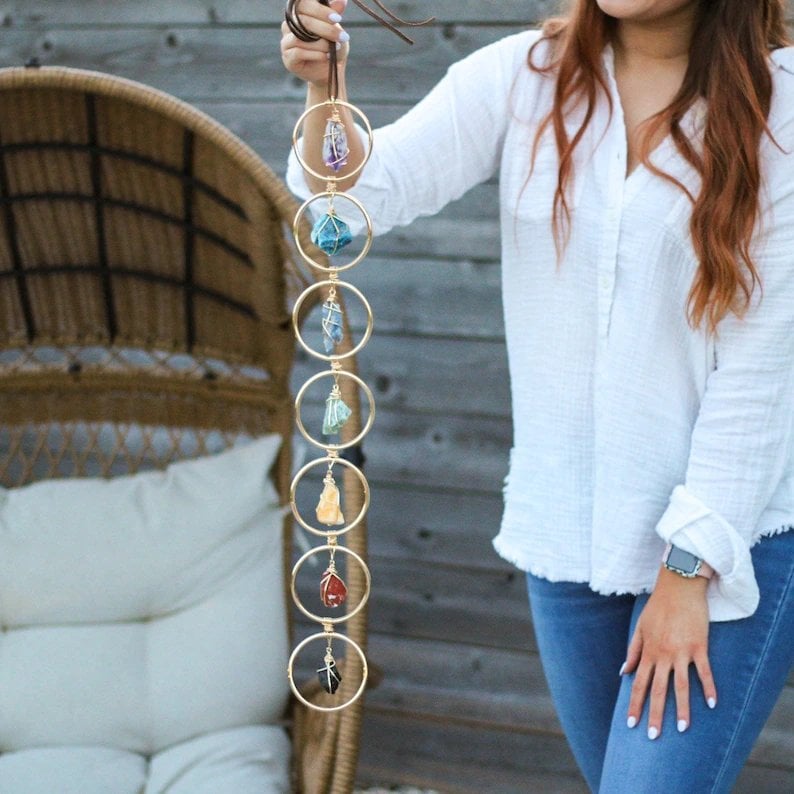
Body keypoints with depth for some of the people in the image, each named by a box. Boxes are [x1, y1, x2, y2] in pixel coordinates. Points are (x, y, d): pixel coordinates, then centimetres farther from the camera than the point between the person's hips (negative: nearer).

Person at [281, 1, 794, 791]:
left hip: (730, 530, -3)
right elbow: (368, 192, -12)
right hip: (568, 521, 4)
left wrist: (689, 567, -12)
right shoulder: (524, 77, -2)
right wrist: (325, 91, -33)